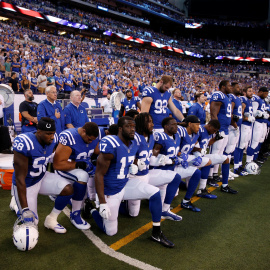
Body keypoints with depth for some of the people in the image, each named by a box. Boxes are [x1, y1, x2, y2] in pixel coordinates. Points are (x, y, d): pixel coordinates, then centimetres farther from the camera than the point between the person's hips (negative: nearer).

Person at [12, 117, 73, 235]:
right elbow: (20, 179, -30)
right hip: (26, 184, -5)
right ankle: (17, 204, 29)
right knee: (32, 222, 0)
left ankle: (51, 219, 5)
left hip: (42, 177, 6)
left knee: (68, 189, -16)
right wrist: (25, 209, -30)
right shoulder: (24, 144, -33)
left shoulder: (52, 139, -14)